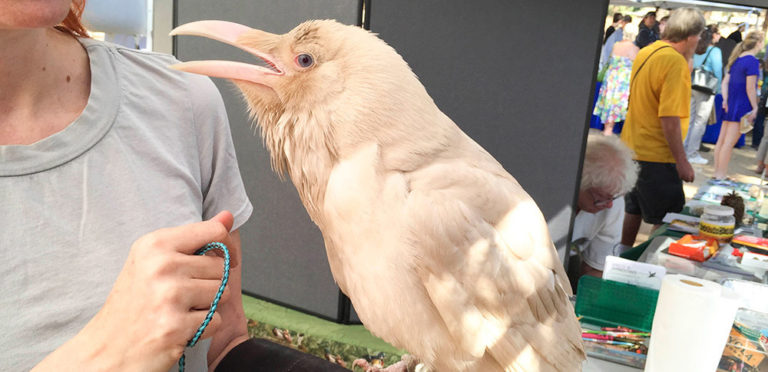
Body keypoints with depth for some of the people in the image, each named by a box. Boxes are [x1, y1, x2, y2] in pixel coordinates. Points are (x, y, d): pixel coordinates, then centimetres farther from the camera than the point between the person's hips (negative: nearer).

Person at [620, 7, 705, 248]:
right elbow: (670, 118, -25)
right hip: (656, 155, -9)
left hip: (632, 147, 9)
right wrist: (682, 161, -20)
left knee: (634, 210, 21)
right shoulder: (676, 62, -19)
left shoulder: (645, 52, 8)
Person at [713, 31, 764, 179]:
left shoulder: (736, 59, 11)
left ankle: (717, 173, 18)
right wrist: (755, 108, -9)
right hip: (742, 106, -8)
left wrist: (725, 99, 4)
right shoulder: (752, 61, -13)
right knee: (729, 143, -5)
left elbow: (725, 82, 10)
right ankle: (720, 176, -2)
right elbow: (750, 88, -15)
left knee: (721, 140, 10)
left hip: (730, 104, 8)